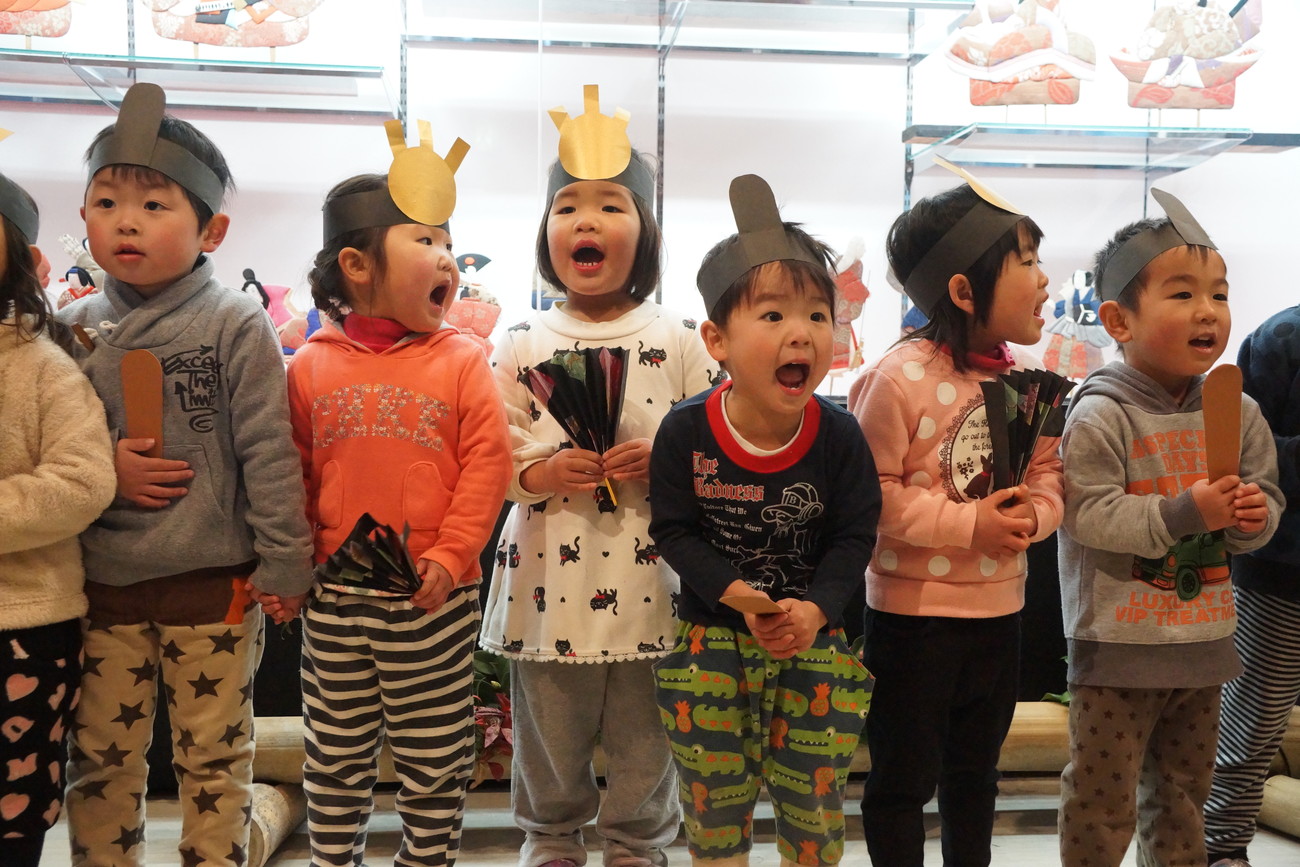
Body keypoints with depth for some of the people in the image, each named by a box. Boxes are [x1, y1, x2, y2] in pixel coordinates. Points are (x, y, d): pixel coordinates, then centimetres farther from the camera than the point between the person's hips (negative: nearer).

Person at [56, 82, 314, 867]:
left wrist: (284, 561, -10)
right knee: (100, 763, 16)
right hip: (101, 588, 4)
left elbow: (269, 451, -10)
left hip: (212, 586, -4)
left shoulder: (235, 324, -10)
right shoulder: (75, 328, 3)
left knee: (215, 762, 11)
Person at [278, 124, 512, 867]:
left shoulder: (461, 362, -6)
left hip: (434, 597, -2)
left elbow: (487, 465, -9)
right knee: (336, 756, 18)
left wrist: (450, 555, -14)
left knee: (435, 760, 11)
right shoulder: (311, 367, 0)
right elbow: (293, 475, 7)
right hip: (334, 598, 2)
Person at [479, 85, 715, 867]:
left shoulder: (678, 340, 0)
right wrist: (541, 474, -17)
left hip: (648, 581, 0)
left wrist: (660, 463, -16)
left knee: (645, 747, 13)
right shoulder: (522, 346, 2)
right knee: (549, 747, 16)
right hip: (549, 587, 1)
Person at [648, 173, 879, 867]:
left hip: (813, 633, 1)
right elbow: (673, 530, -10)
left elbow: (854, 536, -6)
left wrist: (815, 609, -21)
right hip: (712, 633, 0)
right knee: (715, 794, 12)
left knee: (813, 791, 13)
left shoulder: (837, 434, -12)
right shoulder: (684, 431, -15)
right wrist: (735, 593, -22)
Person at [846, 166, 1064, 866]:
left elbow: (1049, 472, 9)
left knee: (975, 769, 22)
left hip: (1000, 607, 7)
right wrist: (969, 524, -22)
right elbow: (872, 492, -20)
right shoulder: (900, 377, -19)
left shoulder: (1027, 379, 2)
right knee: (903, 775, 10)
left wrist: (1035, 514, -12)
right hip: (913, 610, -6)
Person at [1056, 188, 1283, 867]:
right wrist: (1184, 513, -27)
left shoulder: (1238, 412, 4)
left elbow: (1268, 500, 11)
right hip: (1117, 648, -6)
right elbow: (1088, 516, -22)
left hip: (1203, 645, 6)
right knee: (1101, 801, 5)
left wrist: (1255, 516, -11)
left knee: (1182, 792, 22)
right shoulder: (1100, 416, -15)